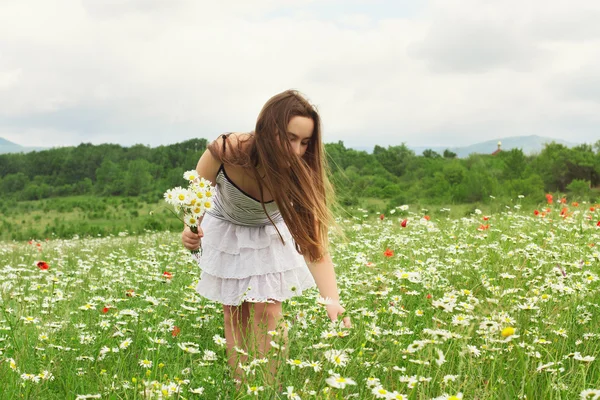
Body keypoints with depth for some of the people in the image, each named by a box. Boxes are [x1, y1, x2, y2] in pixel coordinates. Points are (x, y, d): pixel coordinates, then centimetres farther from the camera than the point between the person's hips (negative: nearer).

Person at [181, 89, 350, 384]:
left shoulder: (300, 175, -36)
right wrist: (190, 230, -39)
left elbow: (315, 248, -36)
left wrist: (333, 303, -50)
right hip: (227, 230, 1)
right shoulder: (224, 152, -37)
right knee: (234, 314, 5)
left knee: (267, 310, -9)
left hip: (272, 234, 0)